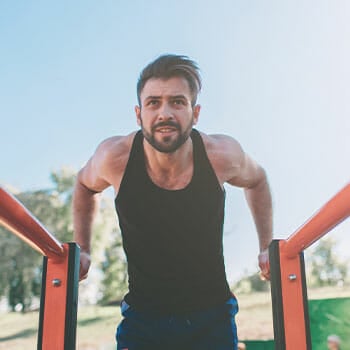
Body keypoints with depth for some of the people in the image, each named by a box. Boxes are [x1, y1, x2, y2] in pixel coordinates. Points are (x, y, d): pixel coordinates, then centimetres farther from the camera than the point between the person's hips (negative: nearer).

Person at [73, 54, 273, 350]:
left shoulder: (222, 155, -17)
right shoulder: (114, 157, -17)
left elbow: (256, 181, 8)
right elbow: (85, 186, 8)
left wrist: (267, 247, 6)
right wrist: (82, 250, 7)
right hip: (142, 317, 0)